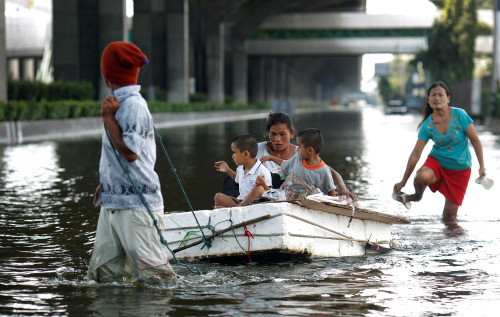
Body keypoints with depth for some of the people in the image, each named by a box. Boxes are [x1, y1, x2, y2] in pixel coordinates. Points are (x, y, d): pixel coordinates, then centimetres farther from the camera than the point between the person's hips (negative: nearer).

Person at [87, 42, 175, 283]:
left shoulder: (133, 104, -14)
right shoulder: (119, 102, 16)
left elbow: (130, 152, -23)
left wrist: (108, 117, -16)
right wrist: (106, 183, 21)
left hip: (136, 204, -10)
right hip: (112, 203, 10)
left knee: (151, 275, -9)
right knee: (104, 273, 9)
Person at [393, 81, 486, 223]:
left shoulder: (459, 115, -16)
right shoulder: (427, 125, -10)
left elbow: (475, 141, -7)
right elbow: (415, 154, -6)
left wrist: (482, 166, -12)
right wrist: (403, 181, -4)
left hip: (460, 169, -1)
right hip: (437, 161, 1)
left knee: (450, 215, -6)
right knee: (421, 176, -34)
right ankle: (417, 196, -2)